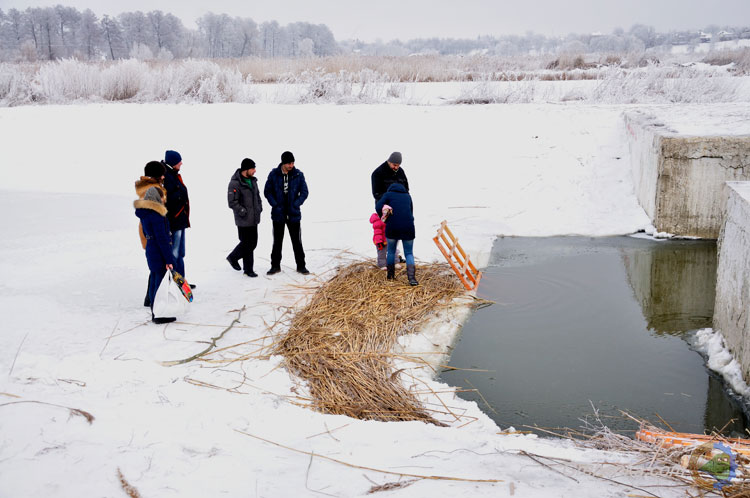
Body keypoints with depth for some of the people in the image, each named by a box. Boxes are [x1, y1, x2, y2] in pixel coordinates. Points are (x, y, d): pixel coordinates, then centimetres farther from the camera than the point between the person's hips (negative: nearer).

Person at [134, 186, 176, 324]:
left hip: (151, 250, 9)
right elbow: (162, 238, -21)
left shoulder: (144, 213, 9)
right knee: (162, 282, -2)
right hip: (160, 254, -9)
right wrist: (169, 259, -20)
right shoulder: (156, 214, -20)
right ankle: (159, 315, 2)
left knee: (154, 281, 16)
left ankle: (155, 313, 24)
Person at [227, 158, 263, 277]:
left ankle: (233, 257, 34)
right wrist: (244, 212, -19)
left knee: (253, 243, 15)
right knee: (247, 245, -1)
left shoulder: (253, 180, 10)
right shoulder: (235, 183, -17)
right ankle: (248, 269, 12)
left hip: (254, 219, 8)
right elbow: (232, 202, -18)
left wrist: (259, 207, 10)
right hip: (243, 221, -8)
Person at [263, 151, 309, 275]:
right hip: (278, 214, 0)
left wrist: (295, 205, -13)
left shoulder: (298, 175, -4)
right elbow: (267, 191, 1)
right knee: (277, 241, 10)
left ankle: (301, 265, 15)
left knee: (297, 241, 5)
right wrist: (275, 205, -11)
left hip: (294, 214, 0)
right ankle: (275, 266, 20)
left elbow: (304, 192, -1)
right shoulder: (274, 174, -4)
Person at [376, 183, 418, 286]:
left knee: (391, 251, 18)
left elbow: (378, 207, -3)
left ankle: (390, 275, 27)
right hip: (408, 227, 1)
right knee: (409, 253, 5)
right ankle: (411, 277, -14)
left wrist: (385, 220, 8)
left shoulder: (388, 194, 10)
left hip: (392, 227, -1)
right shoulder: (408, 196, 20)